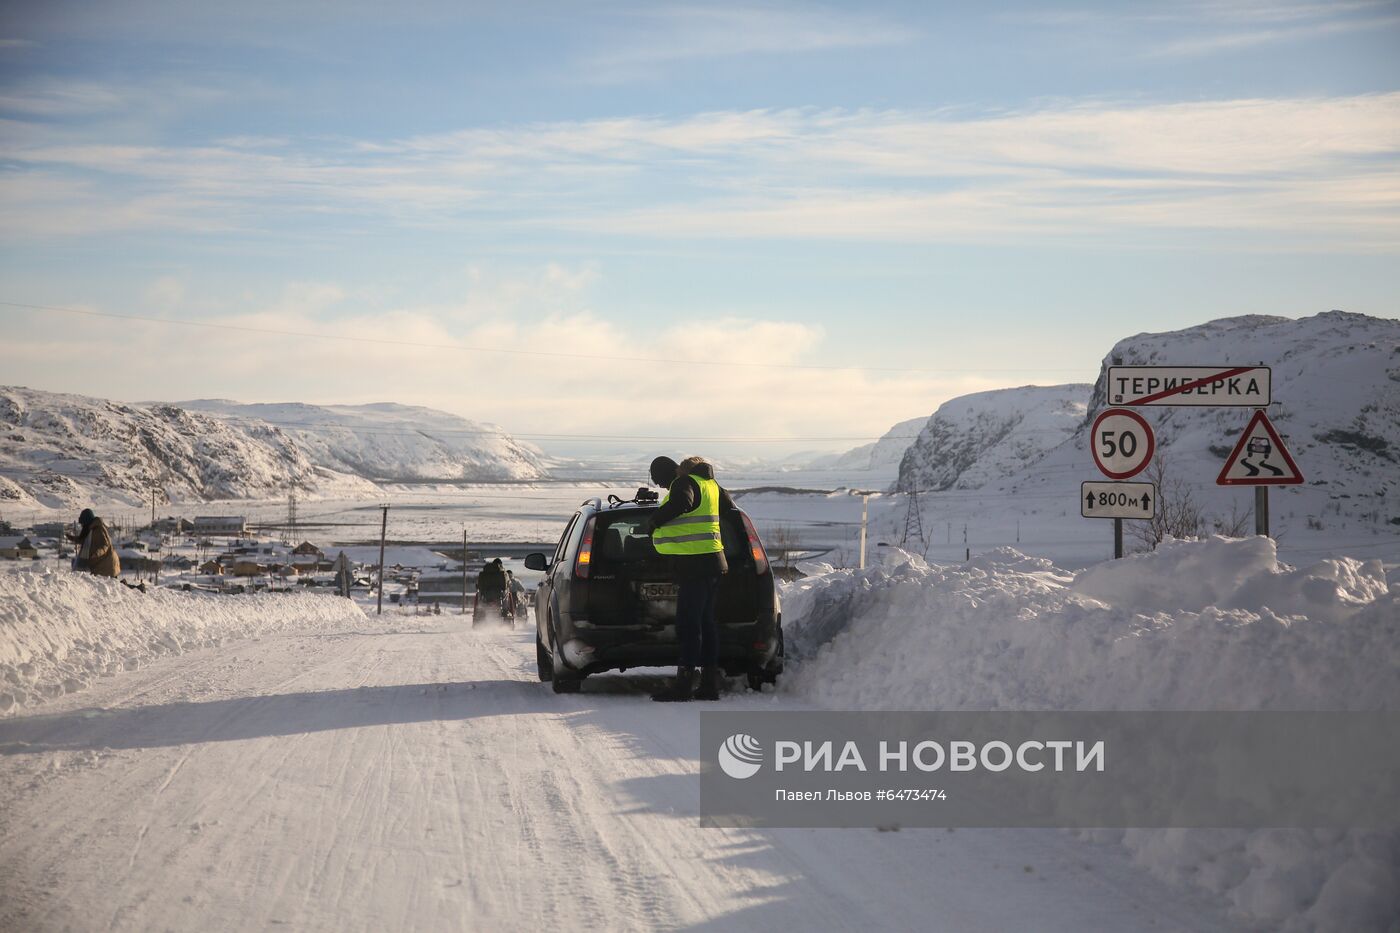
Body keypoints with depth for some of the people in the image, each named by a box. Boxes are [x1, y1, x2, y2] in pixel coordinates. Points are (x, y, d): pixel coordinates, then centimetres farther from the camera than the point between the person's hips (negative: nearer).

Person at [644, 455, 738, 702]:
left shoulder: (684, 483, -11)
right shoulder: (709, 483, 18)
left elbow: (681, 503, -32)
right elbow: (729, 508, 30)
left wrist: (655, 520, -18)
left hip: (694, 564, -10)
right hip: (713, 562, 10)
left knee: (688, 625, -8)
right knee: (706, 622, 13)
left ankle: (684, 684, -9)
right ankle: (709, 684, 15)